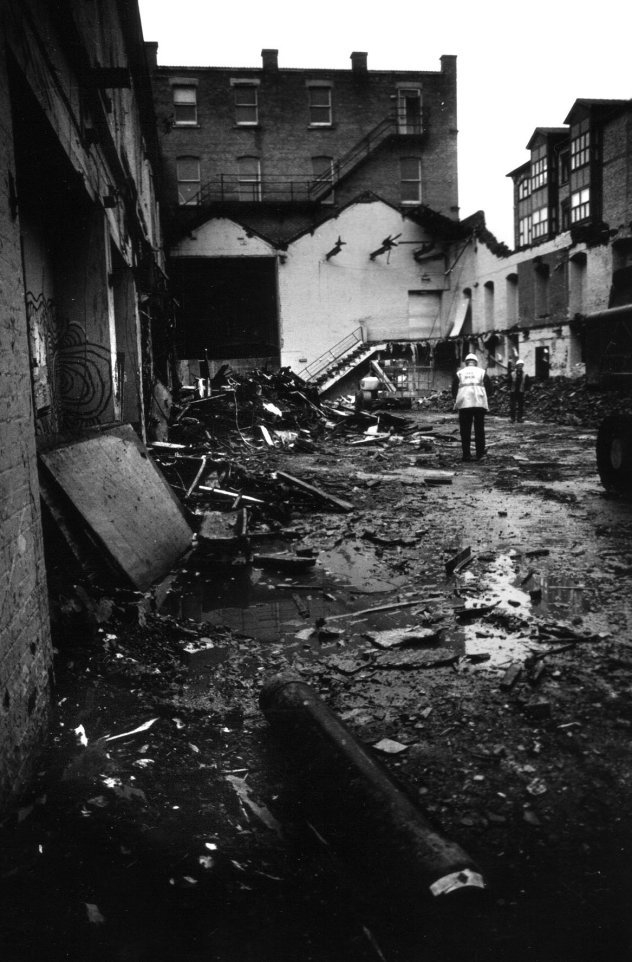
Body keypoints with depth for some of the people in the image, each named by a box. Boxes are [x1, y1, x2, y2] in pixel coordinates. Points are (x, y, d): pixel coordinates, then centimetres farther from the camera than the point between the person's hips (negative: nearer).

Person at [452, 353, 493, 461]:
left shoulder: (459, 373, 11)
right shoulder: (482, 372, 11)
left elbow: (454, 389, 7)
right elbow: (489, 388, 6)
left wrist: (456, 399, 21)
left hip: (464, 404, 0)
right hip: (479, 403, 0)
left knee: (465, 430, 4)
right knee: (479, 429, 5)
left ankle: (466, 455, 3)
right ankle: (480, 454, 2)